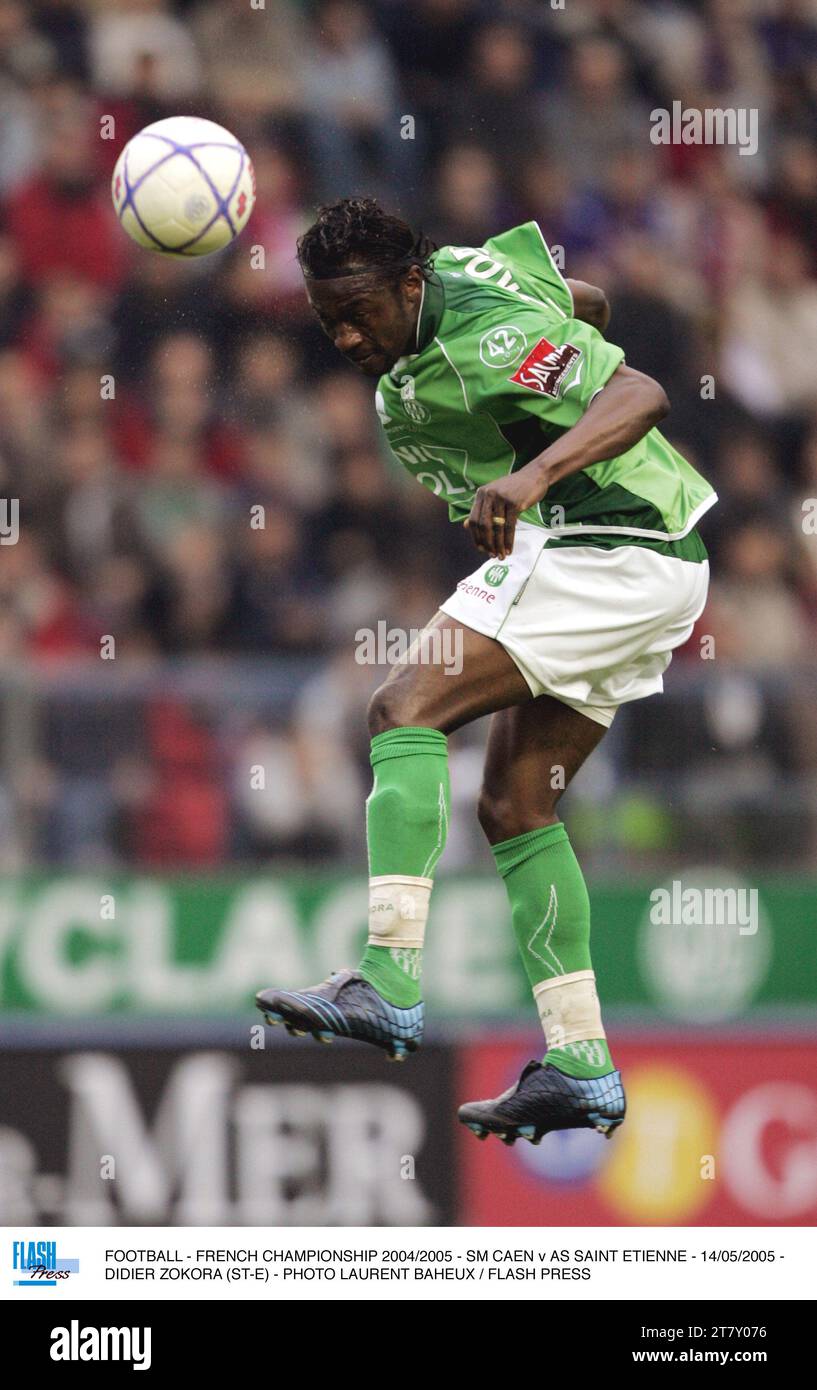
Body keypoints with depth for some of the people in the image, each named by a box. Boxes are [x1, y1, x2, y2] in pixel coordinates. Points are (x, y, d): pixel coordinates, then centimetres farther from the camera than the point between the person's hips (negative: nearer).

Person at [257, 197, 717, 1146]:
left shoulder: (482, 334, -22)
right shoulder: (460, 268, 7)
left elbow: (640, 396, -33)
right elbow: (586, 305, 25)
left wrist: (533, 476, -48)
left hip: (608, 554, -11)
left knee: (407, 709, -19)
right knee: (514, 807, 10)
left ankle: (389, 985, -30)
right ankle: (580, 1067, 7)